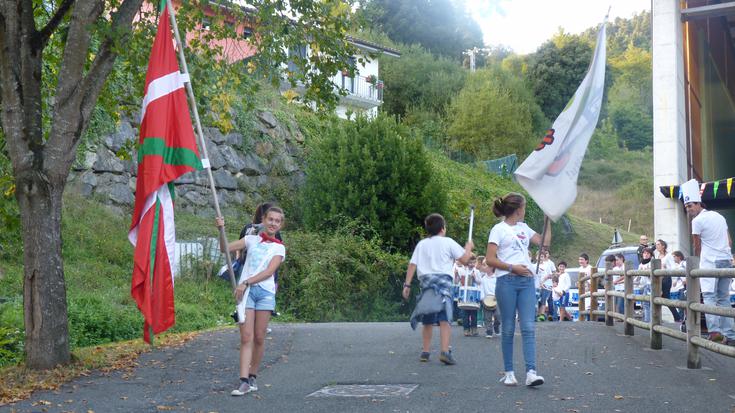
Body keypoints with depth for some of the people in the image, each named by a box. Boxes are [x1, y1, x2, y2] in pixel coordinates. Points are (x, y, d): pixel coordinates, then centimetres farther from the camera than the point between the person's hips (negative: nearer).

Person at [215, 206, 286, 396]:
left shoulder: (279, 248, 8)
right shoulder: (251, 239, 13)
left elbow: (269, 271, -5)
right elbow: (226, 248, 7)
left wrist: (246, 283, -14)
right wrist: (221, 230, -9)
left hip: (265, 291, 0)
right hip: (245, 290, 0)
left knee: (259, 338, 3)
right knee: (246, 337, -8)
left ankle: (252, 376, 17)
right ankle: (244, 381, -13)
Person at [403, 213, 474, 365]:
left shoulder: (421, 244, 14)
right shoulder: (448, 242, 3)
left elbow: (412, 265, 7)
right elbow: (464, 259, 1)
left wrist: (407, 285, 6)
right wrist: (469, 247, 19)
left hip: (426, 281, 4)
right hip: (443, 281, -4)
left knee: (428, 321, 13)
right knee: (444, 319, -9)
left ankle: (425, 352, 14)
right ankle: (445, 352, -21)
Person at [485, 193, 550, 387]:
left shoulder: (524, 227, 19)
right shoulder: (499, 229, -1)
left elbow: (544, 242, 19)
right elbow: (490, 259, -7)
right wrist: (512, 267, -16)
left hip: (526, 281, 5)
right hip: (507, 282, -5)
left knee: (528, 327, -6)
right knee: (508, 329, 1)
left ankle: (531, 372, -11)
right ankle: (508, 372, 9)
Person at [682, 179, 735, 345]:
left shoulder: (697, 220, -5)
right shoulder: (719, 216, 18)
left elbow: (697, 246, 1)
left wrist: (698, 261, 15)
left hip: (710, 262, -7)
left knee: (709, 296, -7)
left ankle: (714, 330, -23)